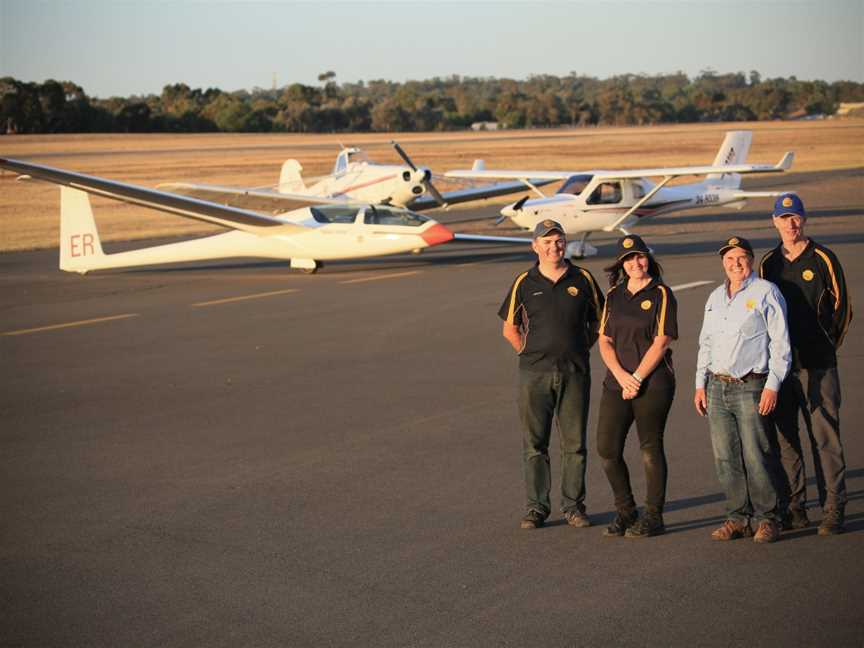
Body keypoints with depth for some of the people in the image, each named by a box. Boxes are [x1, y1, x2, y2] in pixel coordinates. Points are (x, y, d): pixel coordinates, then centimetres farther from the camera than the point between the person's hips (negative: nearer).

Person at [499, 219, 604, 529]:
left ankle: (573, 506, 14)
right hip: (535, 373, -1)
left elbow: (597, 322, 15)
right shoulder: (524, 283, 3)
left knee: (574, 442, 4)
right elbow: (510, 328, 10)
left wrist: (580, 350, 8)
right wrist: (531, 353, 5)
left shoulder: (582, 279, 5)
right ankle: (536, 507, 9)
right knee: (534, 443, 2)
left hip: (574, 372, 1)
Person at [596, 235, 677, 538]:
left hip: (653, 383, -5)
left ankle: (653, 517, 11)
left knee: (650, 448, 1)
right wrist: (622, 376, -7)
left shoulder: (661, 294, -2)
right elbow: (604, 341, 8)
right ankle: (625, 511, 17)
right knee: (607, 448, 1)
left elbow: (661, 342, -8)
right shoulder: (614, 296, 12)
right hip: (617, 381, 5)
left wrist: (637, 378, -12)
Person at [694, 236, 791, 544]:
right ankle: (738, 518, 14)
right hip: (717, 386, 6)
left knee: (756, 456, -6)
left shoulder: (766, 292, -3)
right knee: (725, 458, 5)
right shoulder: (715, 297, 17)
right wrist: (700, 384, 16)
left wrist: (772, 385, -13)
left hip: (750, 387, -6)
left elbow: (780, 343, -7)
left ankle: (767, 518, 4)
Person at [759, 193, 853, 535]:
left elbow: (842, 308, 5)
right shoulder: (768, 263, 12)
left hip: (817, 365, -4)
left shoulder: (823, 259, 1)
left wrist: (826, 345, 5)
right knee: (783, 439, 4)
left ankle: (833, 510, -1)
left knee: (825, 437, -4)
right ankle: (793, 508, 11)